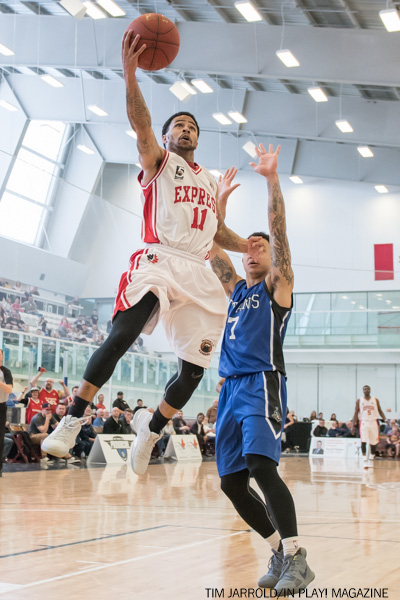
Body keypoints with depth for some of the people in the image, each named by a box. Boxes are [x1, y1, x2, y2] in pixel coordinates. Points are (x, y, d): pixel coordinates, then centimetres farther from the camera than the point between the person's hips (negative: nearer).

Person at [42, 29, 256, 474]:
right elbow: (141, 124, -9)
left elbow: (218, 230, 30)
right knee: (120, 336, -28)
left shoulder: (210, 181, 27)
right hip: (158, 260, -5)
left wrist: (241, 245, 7)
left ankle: (151, 427, 25)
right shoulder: (158, 162, 11)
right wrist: (130, 74, -26)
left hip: (198, 273, 5)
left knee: (193, 369, 0)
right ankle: (73, 419, -16)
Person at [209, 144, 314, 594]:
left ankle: (296, 559, -23)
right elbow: (213, 250, 25)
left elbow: (279, 230, -4)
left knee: (261, 465, -25)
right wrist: (221, 200, 26)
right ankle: (280, 553, 13)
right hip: (231, 388, 8)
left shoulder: (277, 285, 8)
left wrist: (272, 179, -12)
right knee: (231, 483, 3)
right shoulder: (237, 289, 24)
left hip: (261, 384, -7)